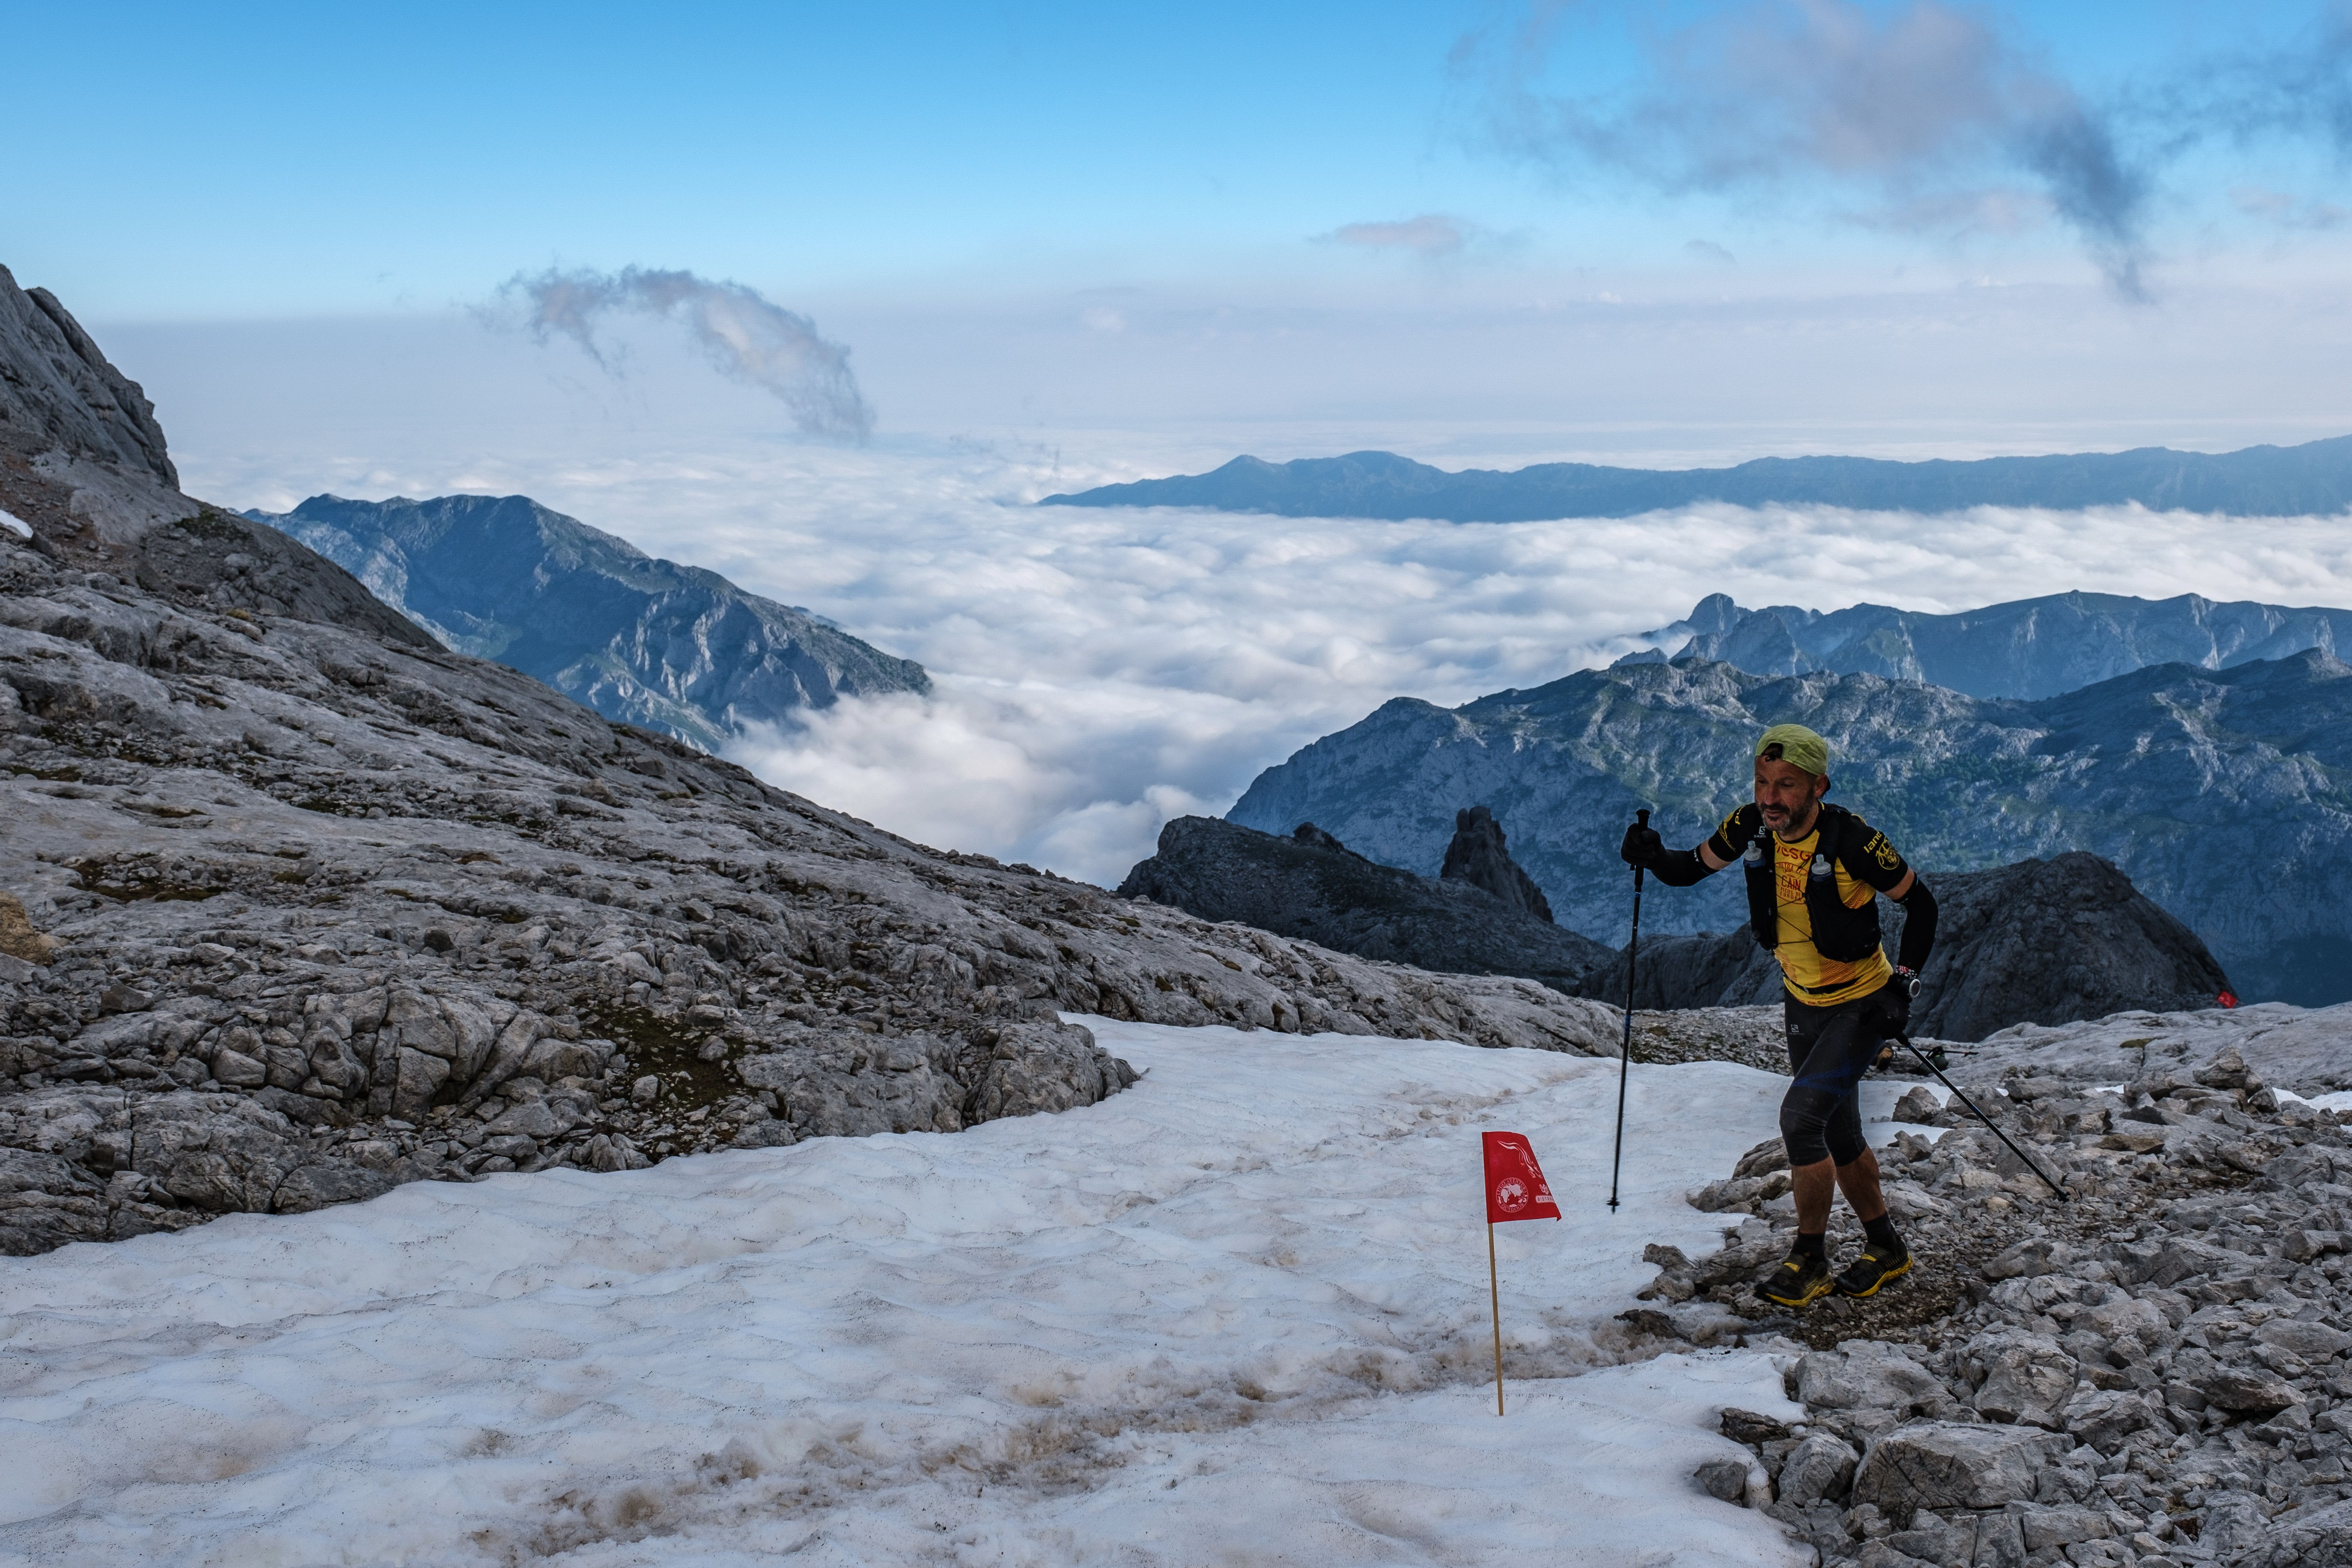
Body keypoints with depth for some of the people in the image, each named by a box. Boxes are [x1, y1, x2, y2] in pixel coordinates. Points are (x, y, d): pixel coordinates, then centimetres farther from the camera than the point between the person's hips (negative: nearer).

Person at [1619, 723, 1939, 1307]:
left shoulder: (1852, 841, -27)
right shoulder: (1752, 827, -13)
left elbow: (1920, 903, -13)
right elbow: (1693, 868, 3)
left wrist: (1905, 982, -18)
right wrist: (1654, 857, -18)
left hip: (1862, 1006, -6)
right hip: (1803, 1003, 6)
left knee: (1801, 1116, -18)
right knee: (1839, 1137, 15)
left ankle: (1810, 1260, -3)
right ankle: (1886, 1248, 35)